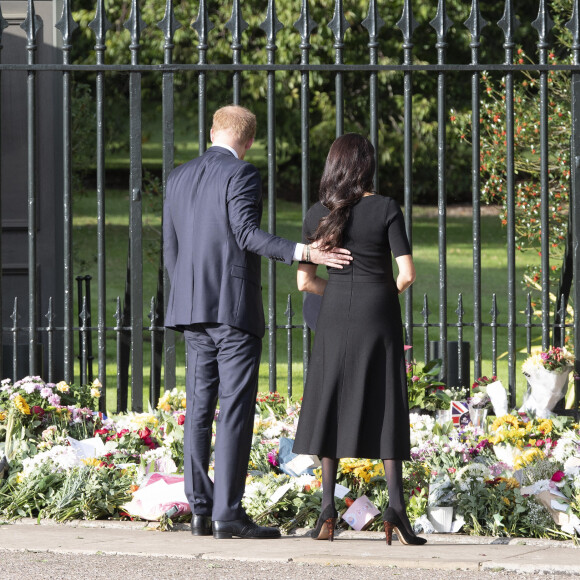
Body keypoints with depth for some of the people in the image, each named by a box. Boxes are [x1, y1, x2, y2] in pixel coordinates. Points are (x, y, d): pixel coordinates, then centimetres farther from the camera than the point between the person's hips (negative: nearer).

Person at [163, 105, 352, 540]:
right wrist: (304, 253, -23)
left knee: (200, 408, 9)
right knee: (236, 409, -7)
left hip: (192, 308, 7)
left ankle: (200, 510, 7)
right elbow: (246, 233, -19)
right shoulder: (242, 174, -7)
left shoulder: (179, 178, 13)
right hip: (235, 308, -7)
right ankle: (228, 512, -11)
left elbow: (171, 248, 16)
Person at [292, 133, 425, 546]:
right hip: (380, 318, -2)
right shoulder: (387, 209, -5)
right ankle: (396, 502, -14)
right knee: (385, 411, 1)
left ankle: (328, 511, 1)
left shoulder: (317, 215, 3)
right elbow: (407, 275, -9)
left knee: (331, 409, 8)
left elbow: (305, 281, 4)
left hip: (335, 319, 2)